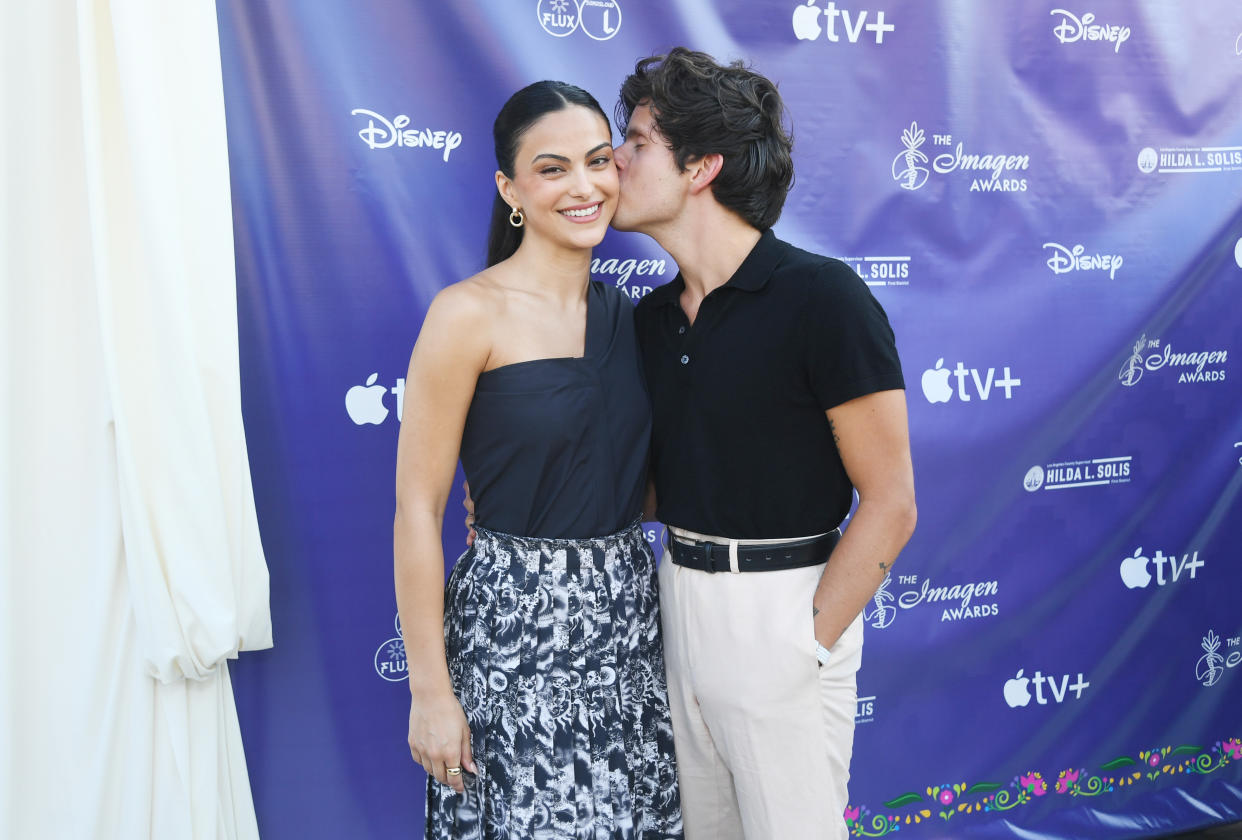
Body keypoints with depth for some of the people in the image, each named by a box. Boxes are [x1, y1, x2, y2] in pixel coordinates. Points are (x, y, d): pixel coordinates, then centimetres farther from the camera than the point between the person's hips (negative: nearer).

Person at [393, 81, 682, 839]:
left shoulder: (627, 314, 6)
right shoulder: (471, 313, -12)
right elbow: (417, 510, -12)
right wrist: (430, 690, -13)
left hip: (630, 615, 6)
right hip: (516, 630, -6)